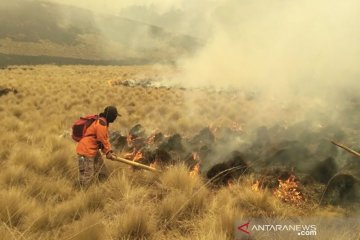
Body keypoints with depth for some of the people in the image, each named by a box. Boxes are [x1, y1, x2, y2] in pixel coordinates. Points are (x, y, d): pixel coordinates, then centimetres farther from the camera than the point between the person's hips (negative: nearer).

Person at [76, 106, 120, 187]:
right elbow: (102, 140, -16)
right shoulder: (101, 123, -22)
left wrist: (109, 151, 8)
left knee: (103, 174, 16)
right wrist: (108, 152, -2)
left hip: (94, 150, 11)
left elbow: (105, 138, 16)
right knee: (88, 177, -6)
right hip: (86, 151, -11)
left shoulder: (103, 121, 11)